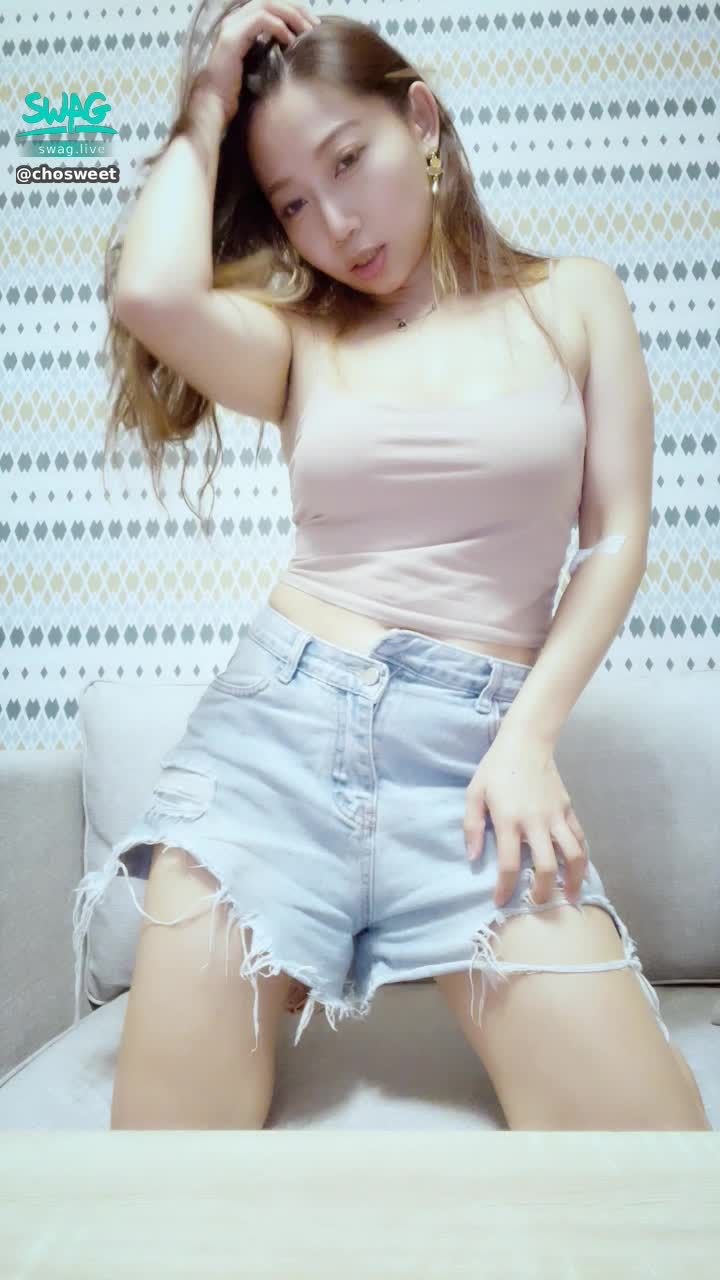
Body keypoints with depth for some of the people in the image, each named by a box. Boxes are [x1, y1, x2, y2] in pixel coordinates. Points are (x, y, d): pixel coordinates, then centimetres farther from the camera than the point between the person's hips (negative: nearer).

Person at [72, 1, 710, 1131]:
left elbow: (616, 537, 6)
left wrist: (529, 736, -7)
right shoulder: (294, 338, 12)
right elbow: (153, 297, -11)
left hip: (480, 745, 0)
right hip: (273, 716, 1)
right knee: (178, 1114, -6)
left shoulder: (574, 299, 13)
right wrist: (207, 112, 6)